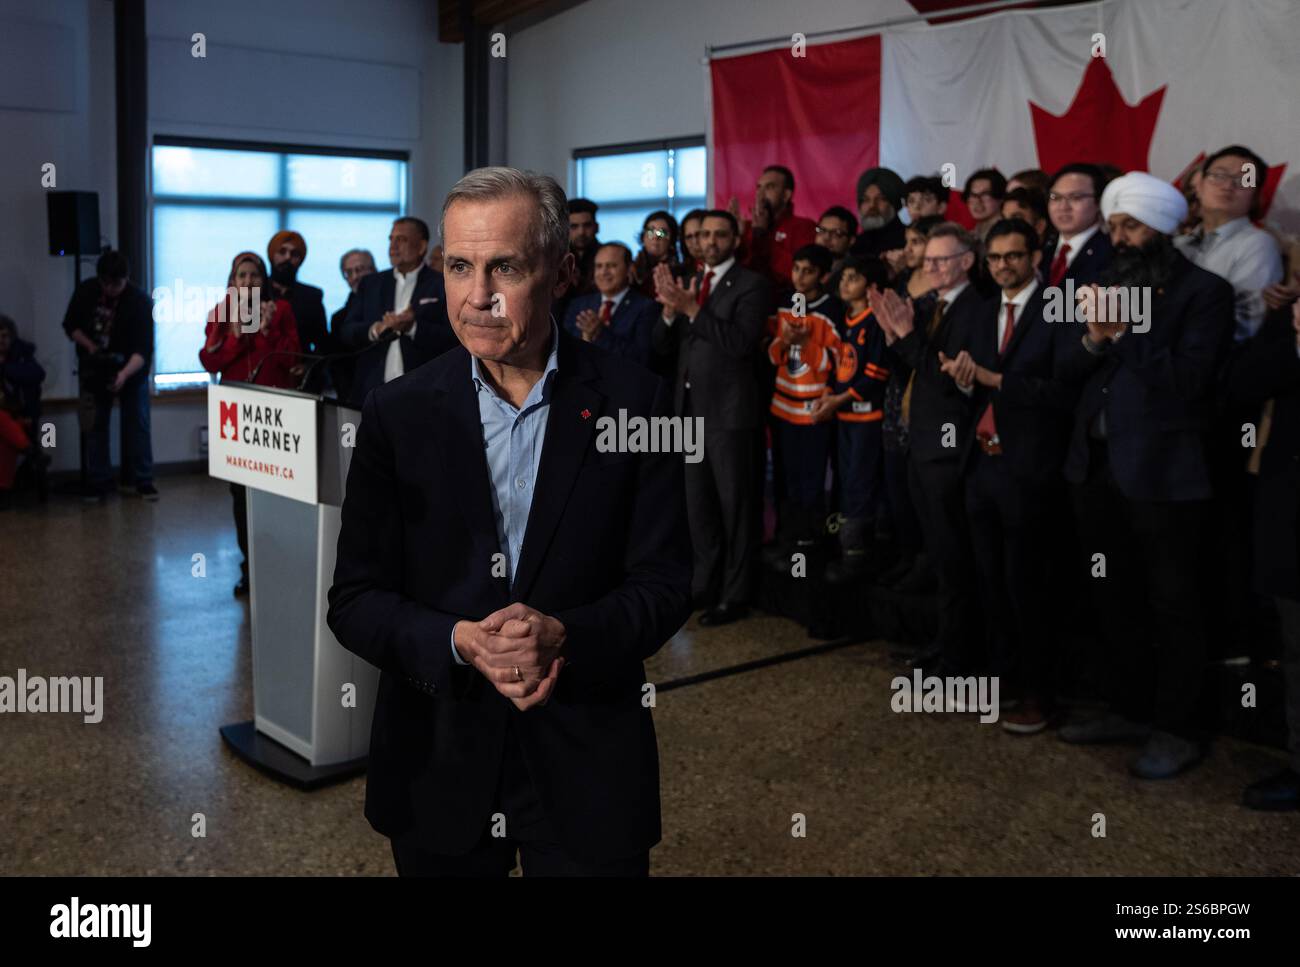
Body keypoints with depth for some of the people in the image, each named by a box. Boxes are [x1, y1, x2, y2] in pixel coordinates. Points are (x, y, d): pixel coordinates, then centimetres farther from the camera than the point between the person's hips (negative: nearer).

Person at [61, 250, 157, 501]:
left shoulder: (140, 301, -22)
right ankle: (98, 483, 10)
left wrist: (125, 373, -43)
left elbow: (143, 349, -28)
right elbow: (70, 325, 3)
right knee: (95, 426, 4)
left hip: (131, 370, -3)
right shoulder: (86, 291, -11)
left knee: (137, 425, -2)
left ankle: (141, 481, 6)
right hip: (95, 371, 3)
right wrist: (90, 346, -15)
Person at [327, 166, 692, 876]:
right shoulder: (397, 412, -3)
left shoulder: (634, 403, -6)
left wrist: (564, 635, -22)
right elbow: (353, 600, -2)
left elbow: (663, 583, -4)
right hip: (437, 765, 1)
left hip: (588, 770, -1)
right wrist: (459, 642, -20)